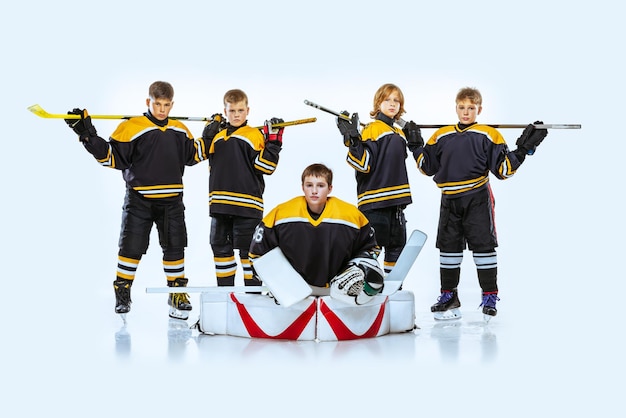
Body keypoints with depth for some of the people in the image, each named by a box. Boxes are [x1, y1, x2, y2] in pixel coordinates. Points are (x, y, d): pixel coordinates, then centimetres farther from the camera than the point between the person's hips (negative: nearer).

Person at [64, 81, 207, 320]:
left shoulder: (180, 131, 8)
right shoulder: (132, 128, -8)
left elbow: (193, 155, 21)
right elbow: (112, 156, -9)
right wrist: (88, 136, -19)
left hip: (171, 199, 3)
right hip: (139, 199, -3)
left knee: (174, 245, 5)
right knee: (131, 245, 0)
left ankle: (177, 291, 18)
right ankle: (122, 291, 16)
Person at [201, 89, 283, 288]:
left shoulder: (256, 135, -2)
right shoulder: (217, 135, 14)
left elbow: (266, 167, -9)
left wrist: (273, 141, -16)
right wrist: (207, 135, 8)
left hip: (247, 204, -5)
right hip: (219, 204, 5)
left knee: (248, 248, -1)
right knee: (220, 246, 12)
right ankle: (224, 288, 23)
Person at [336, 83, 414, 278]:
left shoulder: (400, 134, 16)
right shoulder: (372, 130, -8)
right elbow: (363, 164, -19)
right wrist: (353, 139, -28)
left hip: (396, 200, 8)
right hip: (374, 199, -8)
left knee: (397, 244, 12)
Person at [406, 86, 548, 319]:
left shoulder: (489, 135, -1)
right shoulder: (441, 136, 10)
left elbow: (503, 169, -5)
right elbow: (428, 167, 13)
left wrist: (523, 149, -14)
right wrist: (415, 146, 6)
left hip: (478, 200, -4)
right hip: (450, 201, 4)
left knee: (483, 245, -1)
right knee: (448, 246, 9)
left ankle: (490, 297, 7)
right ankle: (448, 296, 19)